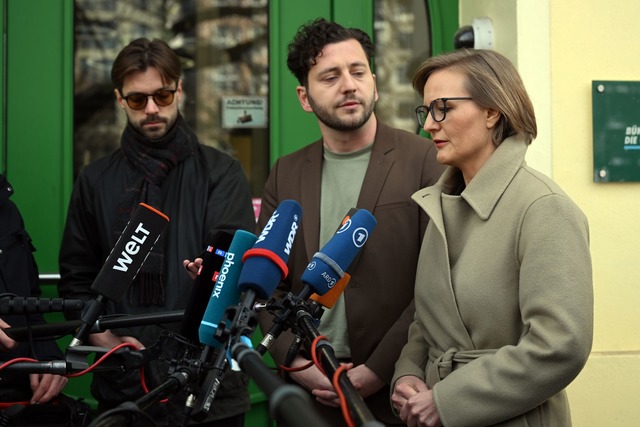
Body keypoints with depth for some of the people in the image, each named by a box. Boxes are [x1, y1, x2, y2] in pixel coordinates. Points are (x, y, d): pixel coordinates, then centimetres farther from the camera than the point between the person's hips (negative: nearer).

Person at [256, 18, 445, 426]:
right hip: (307, 390, 3)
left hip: (394, 390, -3)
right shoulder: (285, 175, 7)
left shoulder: (426, 161, -6)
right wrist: (298, 364, -6)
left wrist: (377, 371, -13)